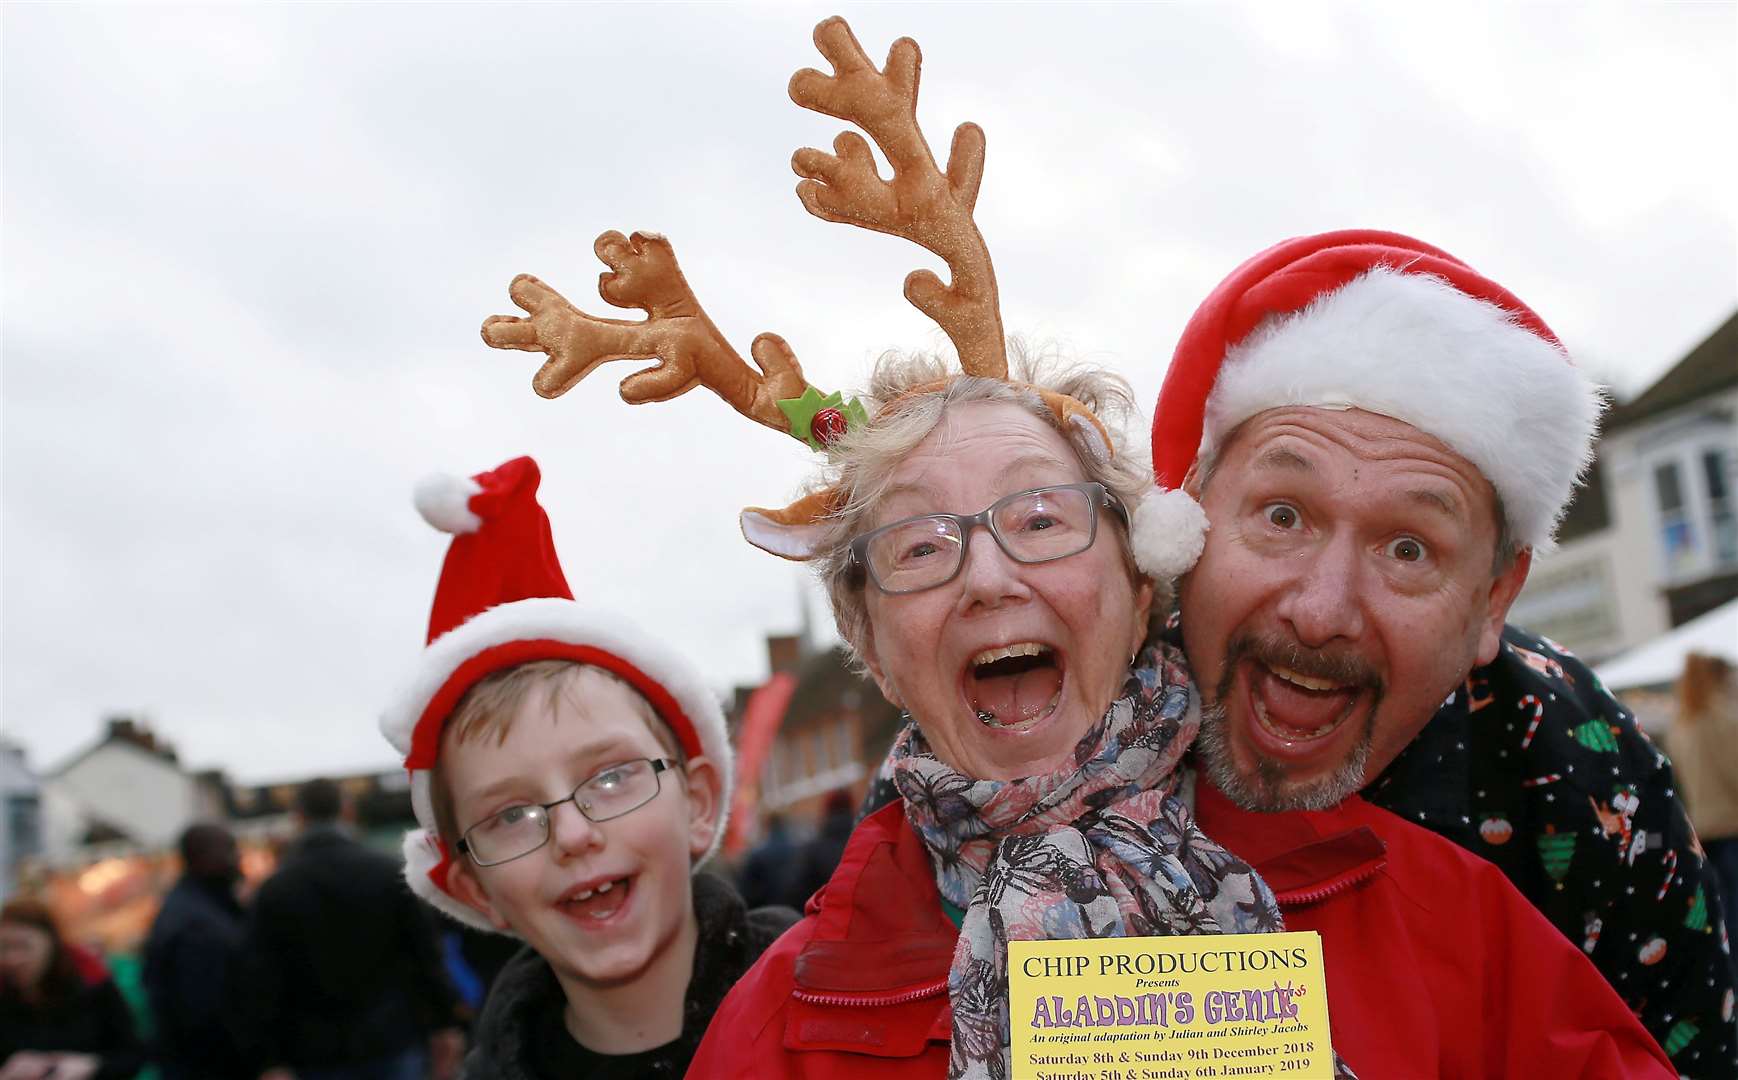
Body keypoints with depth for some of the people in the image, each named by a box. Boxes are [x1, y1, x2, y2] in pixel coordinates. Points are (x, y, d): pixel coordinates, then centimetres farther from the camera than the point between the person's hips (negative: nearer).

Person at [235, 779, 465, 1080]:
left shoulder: (275, 889, -2)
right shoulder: (390, 872, -2)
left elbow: (258, 982, -6)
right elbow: (425, 955, -3)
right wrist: (445, 1025, 4)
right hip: (392, 1044, 0)